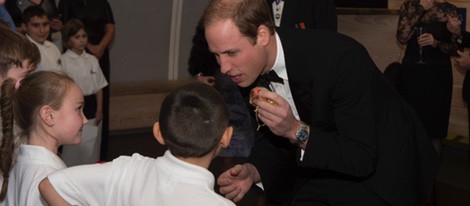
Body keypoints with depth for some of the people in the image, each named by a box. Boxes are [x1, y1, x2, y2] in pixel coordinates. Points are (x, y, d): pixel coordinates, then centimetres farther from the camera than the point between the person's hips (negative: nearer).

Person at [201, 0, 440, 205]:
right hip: (324, 165, 5)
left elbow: (363, 158, -29)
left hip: (380, 166, -5)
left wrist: (296, 130, -39)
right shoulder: (252, 67, -13)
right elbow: (271, 135, 0)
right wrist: (253, 171, -20)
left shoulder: (339, 58, -33)